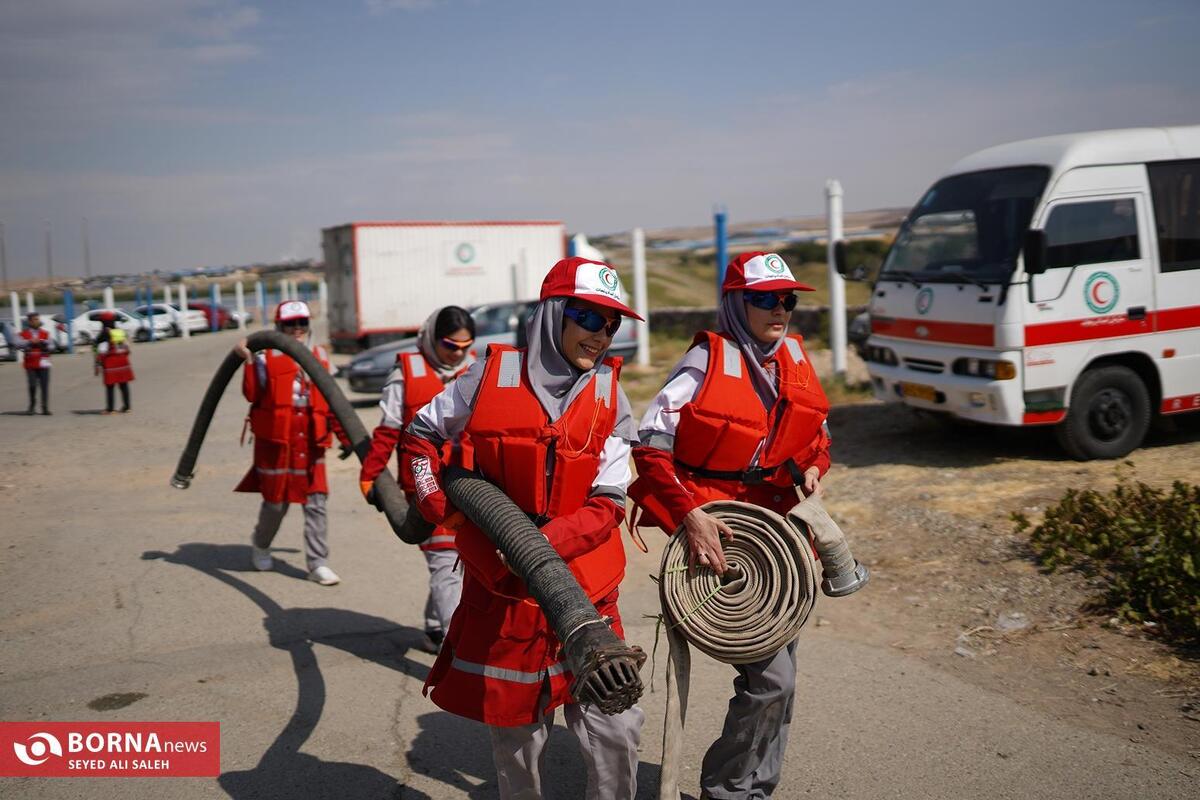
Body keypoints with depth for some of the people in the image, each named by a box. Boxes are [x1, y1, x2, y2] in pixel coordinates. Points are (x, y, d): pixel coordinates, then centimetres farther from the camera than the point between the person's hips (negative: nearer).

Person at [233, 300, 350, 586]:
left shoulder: (319, 356, 9)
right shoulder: (267, 357, -2)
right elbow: (253, 394, -13)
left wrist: (344, 436, 14)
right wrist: (249, 360, -18)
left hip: (310, 441, 3)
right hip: (276, 439, -3)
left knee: (316, 503, -1)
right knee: (276, 501, 10)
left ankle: (318, 564, 5)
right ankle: (260, 546, 38)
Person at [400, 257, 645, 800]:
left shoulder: (608, 397, -1)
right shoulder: (493, 376, -4)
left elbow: (607, 504, -7)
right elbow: (420, 436, 10)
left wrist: (541, 544, -20)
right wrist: (435, 506, -4)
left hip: (584, 589, 1)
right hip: (501, 587, 0)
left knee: (617, 730, -1)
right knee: (515, 732, 14)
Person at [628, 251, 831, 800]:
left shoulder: (794, 356, 7)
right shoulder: (708, 360, -13)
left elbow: (817, 435, 19)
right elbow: (650, 447, -16)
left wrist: (812, 467, -3)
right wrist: (689, 514, -25)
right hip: (720, 533, -7)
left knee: (779, 675, 15)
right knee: (769, 676, -8)